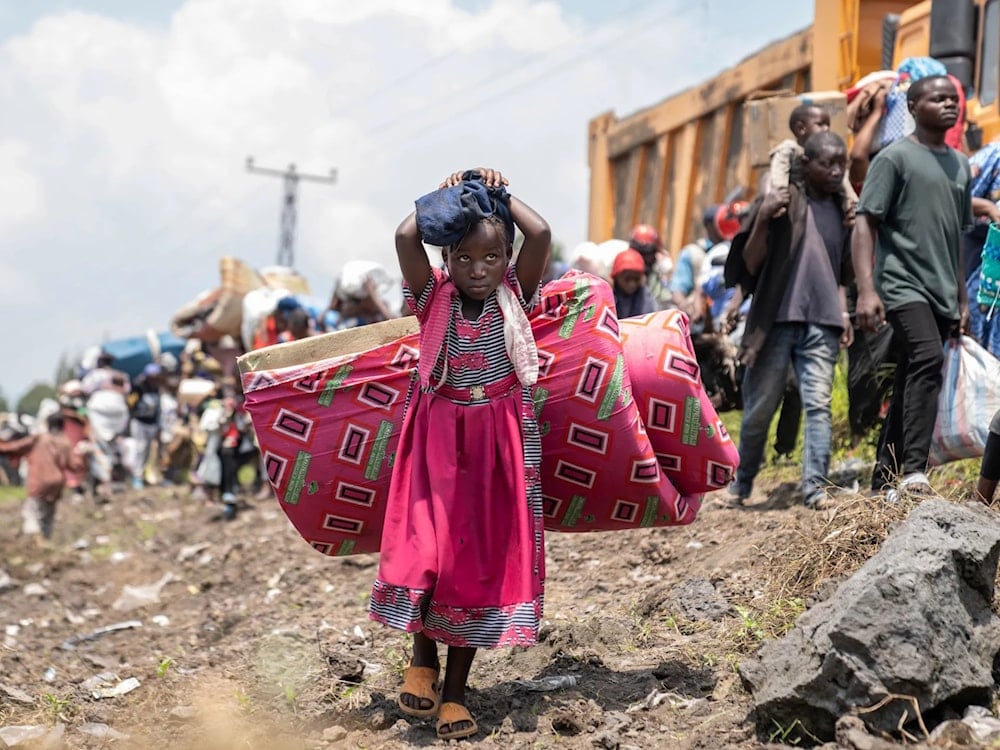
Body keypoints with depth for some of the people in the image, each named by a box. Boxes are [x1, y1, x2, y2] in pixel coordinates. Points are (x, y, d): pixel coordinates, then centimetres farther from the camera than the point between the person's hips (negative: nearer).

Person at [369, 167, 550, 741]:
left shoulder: (515, 297, -1)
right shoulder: (435, 299, -2)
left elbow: (541, 235, -17)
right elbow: (406, 236, -18)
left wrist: (502, 194, -4)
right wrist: (443, 198, -4)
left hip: (499, 441, 1)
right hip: (439, 437, -1)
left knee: (482, 559, 4)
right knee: (426, 549, -13)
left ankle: (456, 690, 13)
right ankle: (422, 658, 13)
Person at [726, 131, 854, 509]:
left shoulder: (841, 209, 12)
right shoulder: (782, 200, -2)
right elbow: (750, 265, -4)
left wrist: (843, 312, 9)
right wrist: (762, 219, -18)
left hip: (821, 324, 3)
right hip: (776, 320, -3)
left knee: (818, 403, -9)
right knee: (759, 408, 4)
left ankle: (815, 486, -11)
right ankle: (742, 482, 21)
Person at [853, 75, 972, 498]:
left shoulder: (960, 165, 18)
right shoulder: (895, 157, -2)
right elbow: (865, 225, -8)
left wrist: (961, 298, 22)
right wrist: (866, 290, -18)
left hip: (941, 292, 7)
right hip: (903, 285, -7)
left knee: (908, 385, 7)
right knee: (928, 357, -27)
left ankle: (883, 483, 12)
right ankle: (913, 470, -32)